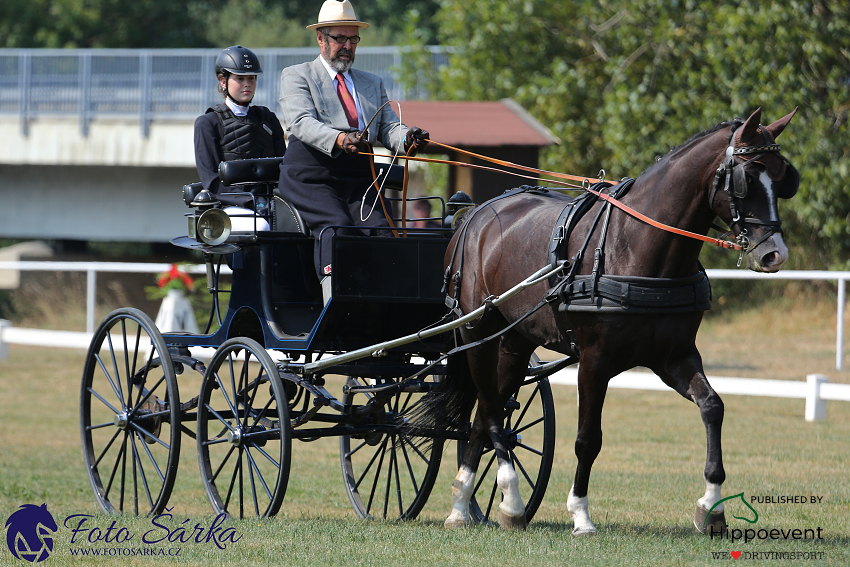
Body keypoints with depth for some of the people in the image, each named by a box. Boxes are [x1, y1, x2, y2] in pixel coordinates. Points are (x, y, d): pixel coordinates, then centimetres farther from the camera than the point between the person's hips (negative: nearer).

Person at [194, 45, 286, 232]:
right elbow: (211, 178, -1)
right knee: (261, 227, -37)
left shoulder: (267, 119, 25)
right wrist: (249, 200, -16)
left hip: (270, 201, 4)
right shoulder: (208, 123, 9)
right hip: (230, 207, -4)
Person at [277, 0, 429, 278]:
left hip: (358, 181, 4)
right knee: (337, 227, -30)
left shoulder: (373, 83, 26)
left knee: (381, 230, -23)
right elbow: (302, 122, -8)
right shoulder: (296, 76, 10)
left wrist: (407, 139, -12)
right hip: (310, 180, -4)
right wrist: (338, 139, -29)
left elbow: (388, 127, 14)